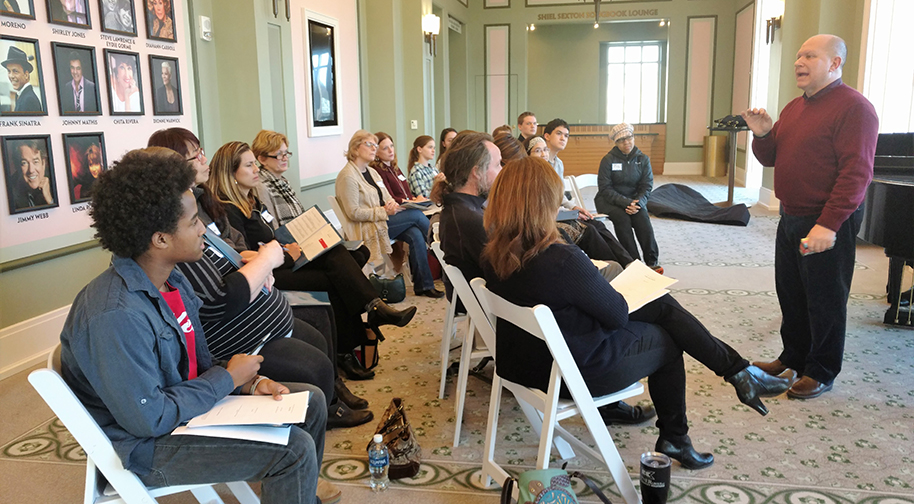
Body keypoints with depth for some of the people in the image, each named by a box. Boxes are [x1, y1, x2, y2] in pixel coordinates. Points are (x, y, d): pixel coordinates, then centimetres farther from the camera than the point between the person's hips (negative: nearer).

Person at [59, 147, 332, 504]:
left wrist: (248, 381, -8)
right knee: (294, 449, -20)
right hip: (146, 445, -9)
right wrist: (228, 378, -17)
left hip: (184, 402, 9)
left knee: (310, 400, 9)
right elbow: (149, 420, -27)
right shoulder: (114, 317, -30)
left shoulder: (172, 280, 0)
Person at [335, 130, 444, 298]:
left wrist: (392, 204, -6)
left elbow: (387, 198, 19)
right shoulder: (347, 176, -9)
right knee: (416, 215, -19)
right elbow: (354, 213, -15)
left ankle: (423, 285, -15)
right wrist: (384, 212, -19)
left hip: (382, 220, 8)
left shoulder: (372, 172, 18)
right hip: (365, 228, -8)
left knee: (415, 234, -20)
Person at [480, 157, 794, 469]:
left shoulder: (493, 257, -8)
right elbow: (618, 313, -18)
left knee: (663, 305, 15)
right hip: (578, 371, -8)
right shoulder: (563, 260, -33)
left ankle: (739, 371, 28)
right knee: (667, 342, 20)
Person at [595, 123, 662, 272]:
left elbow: (647, 186, 0)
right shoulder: (608, 160, -6)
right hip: (609, 201, -2)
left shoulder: (643, 159, 4)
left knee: (642, 218, -27)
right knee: (622, 218, -31)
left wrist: (638, 203, -20)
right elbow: (605, 189, -10)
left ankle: (652, 261, -23)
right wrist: (625, 203, -23)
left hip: (634, 199, 2)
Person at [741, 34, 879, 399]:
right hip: (791, 218, 8)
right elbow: (771, 158, 19)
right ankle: (794, 356, 33)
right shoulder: (794, 108, 14)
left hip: (828, 224, -8)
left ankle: (822, 373, 17)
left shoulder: (853, 107, -13)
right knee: (790, 292, 17)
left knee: (825, 300, 3)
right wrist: (763, 135, -3)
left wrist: (828, 225, -28)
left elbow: (856, 172, -21)